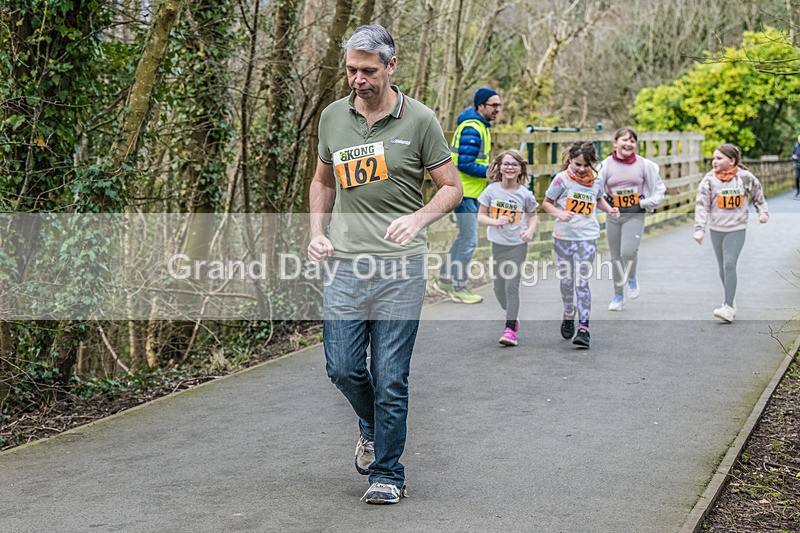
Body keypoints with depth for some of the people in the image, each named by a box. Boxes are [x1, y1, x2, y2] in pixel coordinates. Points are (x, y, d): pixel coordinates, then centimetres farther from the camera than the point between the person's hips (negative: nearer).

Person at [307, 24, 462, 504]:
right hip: (345, 263, 3)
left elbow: (452, 188, 2)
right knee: (342, 368, 2)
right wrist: (317, 233, 7)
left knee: (391, 379, -1)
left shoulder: (419, 120, -3)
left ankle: (388, 473, 13)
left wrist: (417, 218, -17)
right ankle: (372, 426, 35)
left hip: (400, 266, -3)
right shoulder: (333, 117, 8)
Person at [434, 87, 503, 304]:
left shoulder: (479, 126, 13)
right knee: (469, 241, -4)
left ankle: (445, 280, 26)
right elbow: (465, 165, -25)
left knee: (464, 237, 17)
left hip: (470, 192, 10)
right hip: (465, 192, -10)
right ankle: (459, 288, 5)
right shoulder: (472, 129, -20)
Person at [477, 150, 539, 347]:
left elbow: (533, 215, 8)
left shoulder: (525, 194, -6)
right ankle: (510, 316, 39)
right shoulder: (492, 190, -4)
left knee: (511, 286, -10)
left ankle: (510, 329, -6)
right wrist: (495, 221, -20)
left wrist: (530, 230, -11)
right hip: (497, 243, 3)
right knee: (499, 287, 12)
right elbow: (481, 215, -1)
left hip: (518, 244, -3)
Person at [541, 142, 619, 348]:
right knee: (566, 280, 11)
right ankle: (568, 314, 37)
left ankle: (584, 327, -10)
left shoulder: (596, 180, 2)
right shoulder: (562, 179, -8)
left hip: (587, 237, 0)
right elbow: (546, 203, -1)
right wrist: (559, 213, -19)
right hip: (564, 236, 0)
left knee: (582, 282, -8)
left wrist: (610, 209, 2)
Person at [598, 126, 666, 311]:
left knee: (628, 252, -21)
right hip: (613, 216, 2)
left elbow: (659, 188, 6)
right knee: (616, 257, 10)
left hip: (635, 215, -2)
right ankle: (618, 296, 28)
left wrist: (647, 203, -7)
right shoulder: (606, 165, -4)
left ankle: (632, 278, 12)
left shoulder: (644, 164, -3)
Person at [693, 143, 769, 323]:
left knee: (729, 265, -14)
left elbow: (758, 195, 12)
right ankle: (730, 301, 28)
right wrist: (699, 228, -15)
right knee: (723, 267, 11)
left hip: (737, 228, -3)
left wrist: (763, 212, 7)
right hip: (716, 229, 3)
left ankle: (729, 307, -15)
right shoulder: (709, 179, -5)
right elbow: (701, 205, -8)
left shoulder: (745, 177, -6)